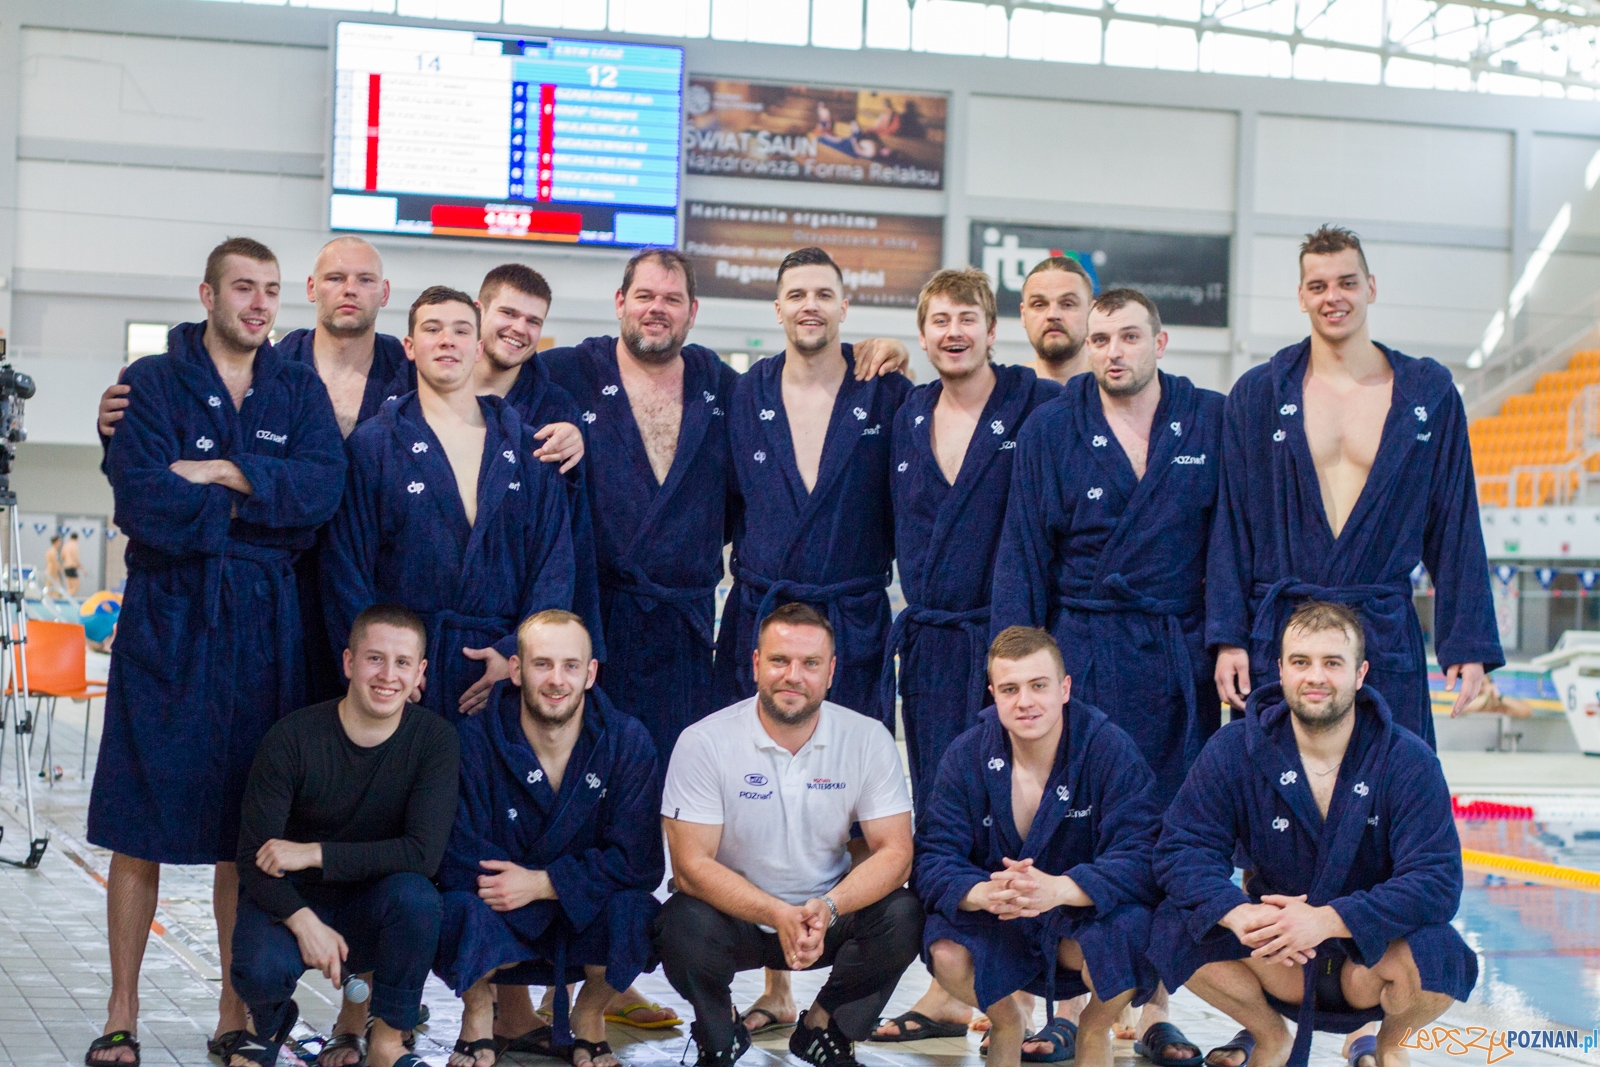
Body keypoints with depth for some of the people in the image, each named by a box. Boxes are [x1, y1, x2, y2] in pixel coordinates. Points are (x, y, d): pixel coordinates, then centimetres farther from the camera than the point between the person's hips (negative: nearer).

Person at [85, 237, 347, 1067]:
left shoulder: (299, 393, 11)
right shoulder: (152, 383, 2)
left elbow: (324, 486, -6)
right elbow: (141, 498, -13)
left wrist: (224, 474, -13)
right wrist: (262, 504, -7)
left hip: (263, 624, 2)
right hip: (166, 622, -2)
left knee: (247, 828, 5)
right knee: (141, 826, -1)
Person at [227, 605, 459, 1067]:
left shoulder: (433, 739, -12)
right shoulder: (293, 738, -16)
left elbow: (424, 852, -20)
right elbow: (255, 857, -15)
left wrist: (315, 854, -24)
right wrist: (304, 923, -32)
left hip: (372, 908, 1)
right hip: (289, 900, -1)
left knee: (415, 895, -32)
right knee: (261, 970, -33)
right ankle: (268, 1023, 8)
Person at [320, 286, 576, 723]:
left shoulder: (528, 449, 11)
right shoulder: (372, 445, 5)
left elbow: (555, 562, 6)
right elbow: (346, 565, 1)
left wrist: (519, 653, -7)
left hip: (502, 665, 2)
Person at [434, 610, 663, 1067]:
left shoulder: (628, 743, -10)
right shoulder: (477, 742, -13)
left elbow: (638, 862, -15)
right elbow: (456, 861, -18)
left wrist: (539, 884, -24)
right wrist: (573, 884, -23)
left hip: (588, 926, 1)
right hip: (500, 927, -1)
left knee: (633, 911, -32)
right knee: (460, 910, -34)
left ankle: (589, 1018, 2)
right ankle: (478, 1009, 2)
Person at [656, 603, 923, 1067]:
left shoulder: (868, 739, -8)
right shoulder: (704, 742, -14)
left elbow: (894, 851, -10)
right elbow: (692, 864, -17)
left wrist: (827, 908, -31)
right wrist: (777, 916, -33)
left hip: (829, 914, 2)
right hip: (736, 916, -2)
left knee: (903, 916, -25)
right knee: (683, 926, -33)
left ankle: (822, 1029, 3)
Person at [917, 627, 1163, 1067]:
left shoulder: (1110, 750, -14)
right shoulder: (967, 755, -7)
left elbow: (1141, 859, -23)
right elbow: (934, 857, -13)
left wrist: (1058, 889, -42)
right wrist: (984, 893, -37)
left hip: (1087, 916, -1)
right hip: (1000, 927, 2)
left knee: (1129, 930, -35)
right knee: (945, 951, -29)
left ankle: (1094, 1030, 3)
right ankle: (1006, 1022, 10)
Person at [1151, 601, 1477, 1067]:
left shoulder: (1408, 761, -15)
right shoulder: (1234, 751, -9)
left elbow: (1437, 882, -23)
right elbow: (1181, 849, -13)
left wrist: (1328, 920, -37)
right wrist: (1238, 913, -35)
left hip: (1371, 958, -1)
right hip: (1278, 964, 2)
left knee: (1436, 954, -34)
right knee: (1175, 928, -24)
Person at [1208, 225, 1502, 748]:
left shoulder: (1430, 392, 7)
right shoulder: (1256, 393, 6)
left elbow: (1455, 526, 7)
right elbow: (1230, 524, 5)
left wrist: (1468, 644, 1)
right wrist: (1227, 638, -3)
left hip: (1387, 637, 0)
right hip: (1276, 639, 0)